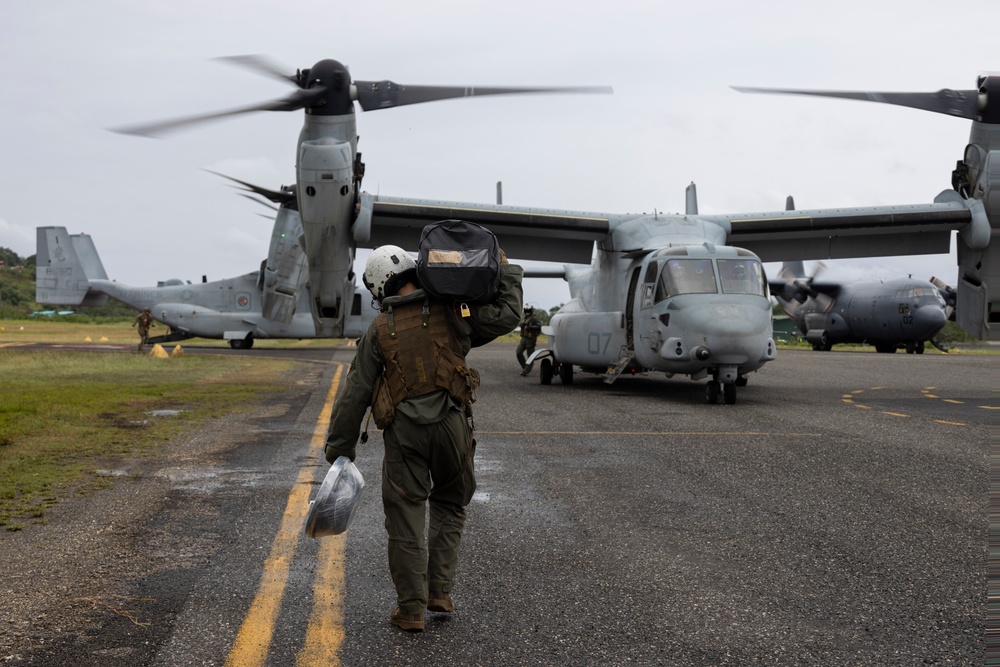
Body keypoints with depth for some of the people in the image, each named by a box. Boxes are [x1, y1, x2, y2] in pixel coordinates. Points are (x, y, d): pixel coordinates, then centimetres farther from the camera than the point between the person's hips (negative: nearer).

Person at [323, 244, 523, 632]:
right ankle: (440, 590, 15)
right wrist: (507, 273, 16)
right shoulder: (450, 311, -1)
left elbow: (355, 394, 0)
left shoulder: (379, 329, 0)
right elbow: (506, 318, 3)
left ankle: (411, 608, 9)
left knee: (406, 517, 6)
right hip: (451, 425, 1)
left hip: (403, 432, -1)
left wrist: (340, 447, 6)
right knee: (450, 505, 20)